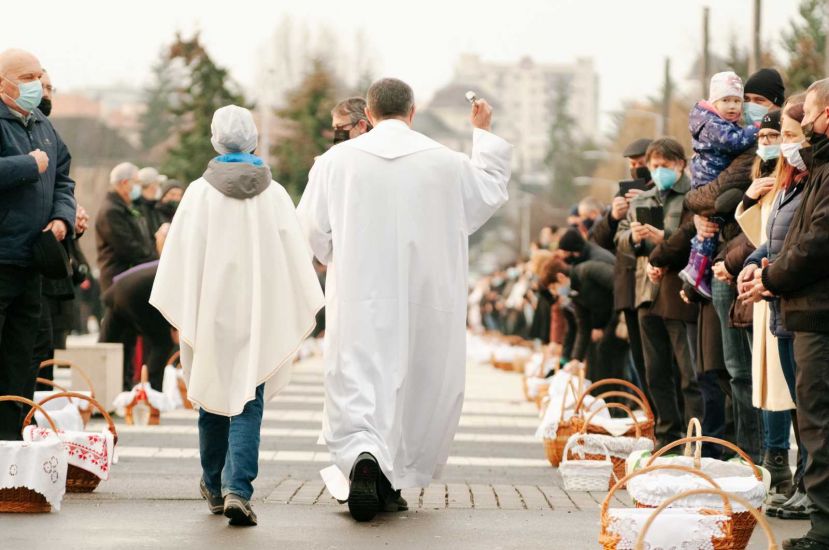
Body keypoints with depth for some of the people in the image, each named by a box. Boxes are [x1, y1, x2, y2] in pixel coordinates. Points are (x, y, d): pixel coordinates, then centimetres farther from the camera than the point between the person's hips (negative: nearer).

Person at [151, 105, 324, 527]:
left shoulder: (200, 192, -4)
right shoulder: (274, 194, -2)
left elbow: (180, 253, -3)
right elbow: (296, 254, -1)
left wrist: (180, 311, 4)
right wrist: (300, 315, 7)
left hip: (209, 308, 0)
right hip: (258, 312, 0)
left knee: (213, 395, 16)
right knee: (247, 402, 0)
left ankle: (215, 487, 26)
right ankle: (238, 489, -16)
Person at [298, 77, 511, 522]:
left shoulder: (337, 160, -4)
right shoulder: (446, 163, -1)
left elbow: (312, 229, 0)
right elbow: (490, 192, 17)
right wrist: (483, 135, 29)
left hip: (359, 299, -1)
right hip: (425, 299, 1)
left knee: (356, 385, 0)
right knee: (415, 386, 14)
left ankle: (361, 456, -27)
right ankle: (392, 482, 20)